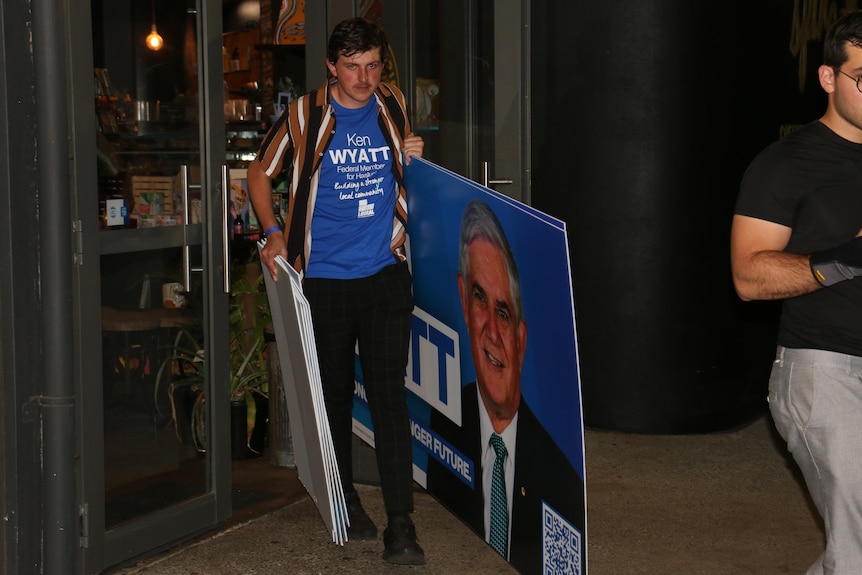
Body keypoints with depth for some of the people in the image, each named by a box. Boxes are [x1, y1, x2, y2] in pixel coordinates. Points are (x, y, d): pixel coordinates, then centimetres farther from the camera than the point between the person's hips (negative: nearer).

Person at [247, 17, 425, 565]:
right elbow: (261, 172, 10)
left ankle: (401, 524, -7)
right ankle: (345, 497, 31)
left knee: (389, 392, -7)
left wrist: (415, 158, 1)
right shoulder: (304, 115, -3)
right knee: (335, 392, 11)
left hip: (385, 273, 1)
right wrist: (273, 232, -3)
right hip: (324, 278, 0)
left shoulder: (394, 107, 6)